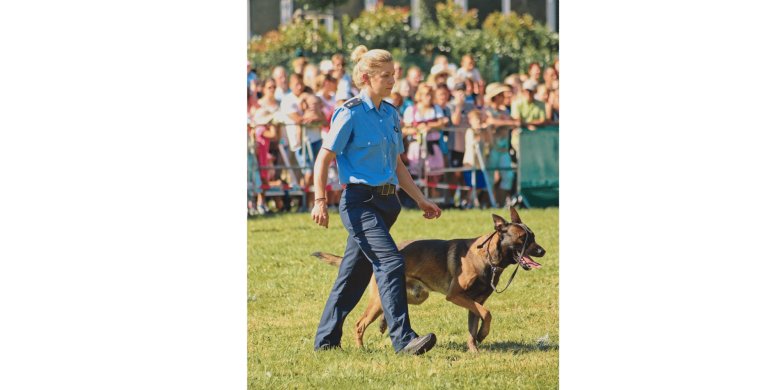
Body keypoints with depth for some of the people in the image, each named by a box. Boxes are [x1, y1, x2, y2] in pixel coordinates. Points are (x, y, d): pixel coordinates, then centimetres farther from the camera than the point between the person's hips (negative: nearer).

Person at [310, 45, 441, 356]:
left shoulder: (390, 115, 14)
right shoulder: (350, 114, -9)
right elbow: (324, 159, -9)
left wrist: (421, 200, 22)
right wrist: (320, 200, -20)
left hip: (385, 200, 8)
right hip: (360, 200, -8)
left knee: (355, 271, 11)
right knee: (391, 262, -20)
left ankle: (326, 339, 20)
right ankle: (402, 339, -24)